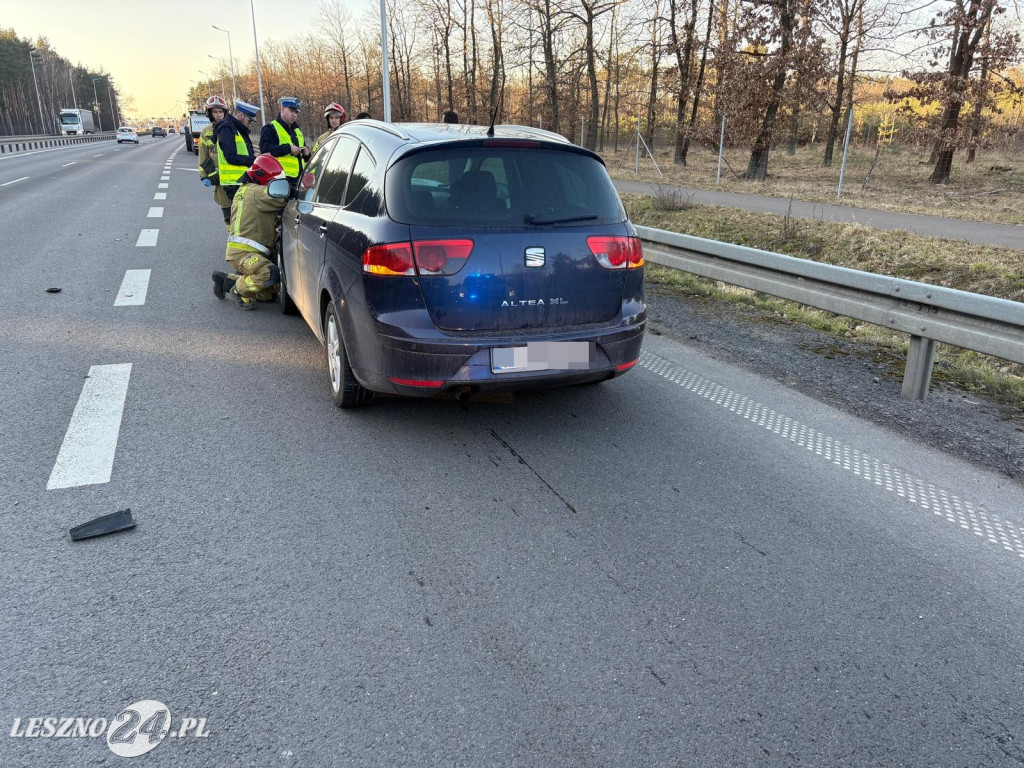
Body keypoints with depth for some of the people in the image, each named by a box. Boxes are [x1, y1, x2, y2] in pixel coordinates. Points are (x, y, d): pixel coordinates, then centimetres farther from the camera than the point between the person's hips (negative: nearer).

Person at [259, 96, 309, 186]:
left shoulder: (297, 131, 25)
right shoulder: (270, 128, 0)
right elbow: (265, 149, -17)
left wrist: (306, 152, 8)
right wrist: (288, 148, -19)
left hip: (298, 179, 8)